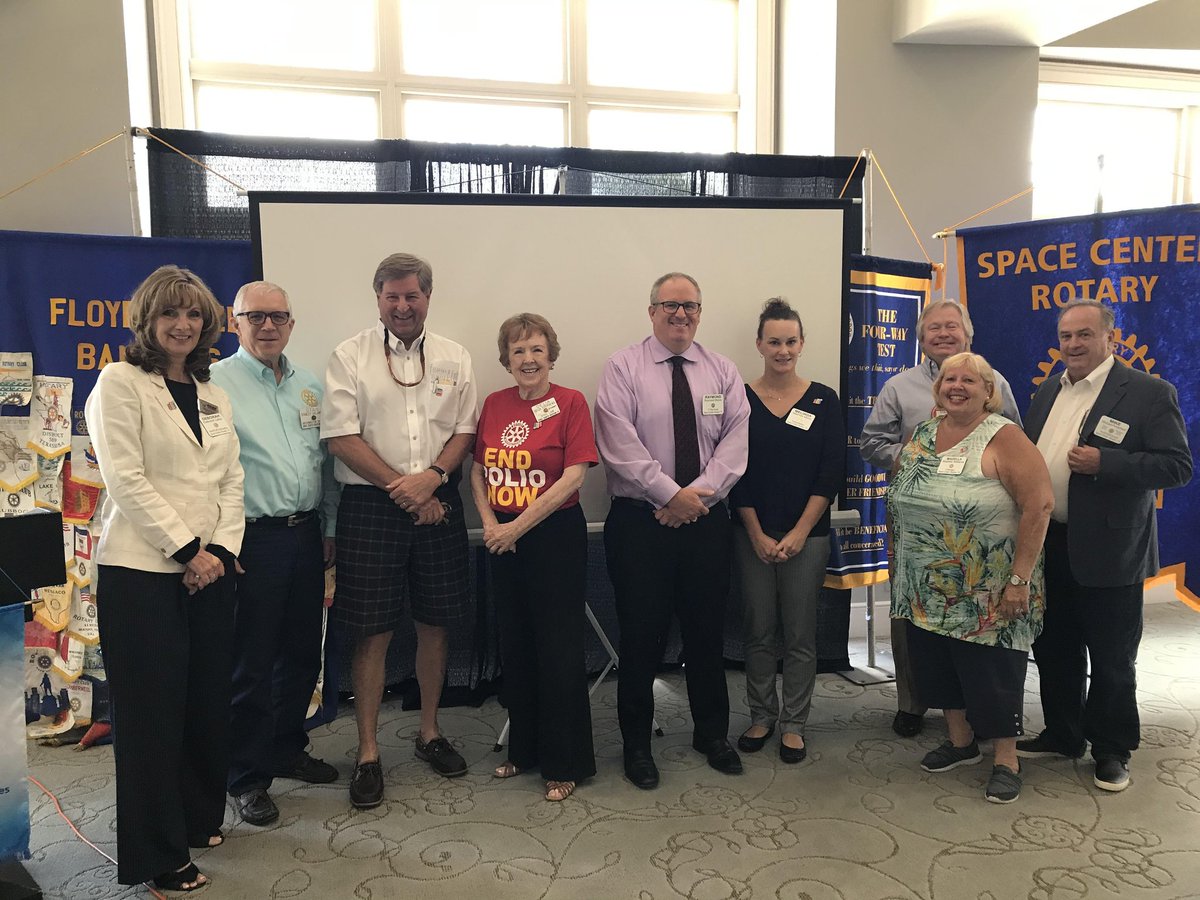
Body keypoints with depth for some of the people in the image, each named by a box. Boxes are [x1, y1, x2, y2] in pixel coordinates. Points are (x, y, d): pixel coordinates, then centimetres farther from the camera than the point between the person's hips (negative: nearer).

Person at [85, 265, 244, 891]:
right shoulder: (120, 382, -3)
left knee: (208, 702, 11)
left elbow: (231, 481, 11)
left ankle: (198, 818, 30)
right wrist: (187, 549, -14)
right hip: (142, 570, -6)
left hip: (210, 570, 6)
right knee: (153, 711, 2)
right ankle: (157, 854, 15)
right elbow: (126, 479, -11)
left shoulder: (214, 397, 15)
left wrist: (221, 549, -4)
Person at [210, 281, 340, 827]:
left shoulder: (310, 387, 13)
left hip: (306, 535, 6)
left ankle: (287, 751, 35)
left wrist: (330, 529, 14)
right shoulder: (216, 383, -6)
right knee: (252, 663, 3)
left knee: (303, 654, 16)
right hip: (253, 538, -6)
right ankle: (247, 778, 18)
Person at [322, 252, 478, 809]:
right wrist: (402, 489, -11)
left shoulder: (455, 359, 10)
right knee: (372, 633, 1)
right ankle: (368, 753, 15)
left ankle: (429, 732, 28)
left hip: (438, 505, 3)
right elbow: (341, 438, -6)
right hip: (370, 507, -3)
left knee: (435, 624, 11)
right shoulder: (349, 357, 0)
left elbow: (465, 432, 7)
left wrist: (431, 478, -12)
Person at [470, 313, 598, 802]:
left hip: (556, 534, -5)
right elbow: (478, 469, 10)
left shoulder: (570, 403, -8)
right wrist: (489, 521, -6)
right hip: (504, 538, 5)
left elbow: (574, 474, -15)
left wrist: (519, 525, -15)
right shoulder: (494, 404, 7)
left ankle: (565, 763, 17)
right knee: (515, 647, 14)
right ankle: (524, 749, 32)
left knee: (558, 650, 2)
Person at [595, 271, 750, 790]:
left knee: (707, 630, 13)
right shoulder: (623, 367, -1)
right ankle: (636, 744, 21)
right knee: (641, 634, 4)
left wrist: (700, 493, -14)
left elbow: (735, 440, -1)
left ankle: (712, 734, 32)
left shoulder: (723, 372, 10)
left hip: (706, 518, 3)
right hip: (639, 519, -3)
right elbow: (619, 442, -12)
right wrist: (670, 494, -16)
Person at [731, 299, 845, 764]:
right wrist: (757, 535, -7)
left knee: (800, 634, 6)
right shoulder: (740, 398, 0)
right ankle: (761, 717, 24)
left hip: (807, 536, 0)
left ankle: (793, 725, 19)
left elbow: (831, 474, -1)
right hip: (753, 536, 0)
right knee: (759, 632, 8)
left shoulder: (823, 401, 2)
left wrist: (799, 532, -9)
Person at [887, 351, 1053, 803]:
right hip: (929, 589, 6)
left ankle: (1006, 760, 21)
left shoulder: (1003, 438, -13)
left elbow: (1039, 504, -17)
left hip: (989, 592, -6)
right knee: (938, 663, 15)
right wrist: (901, 565, 13)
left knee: (991, 672, 4)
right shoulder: (921, 435, 6)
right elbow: (900, 489, 17)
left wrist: (1020, 578, -20)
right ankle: (960, 740, 34)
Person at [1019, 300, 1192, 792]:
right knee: (1054, 651, 16)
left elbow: (1178, 465, -13)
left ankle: (1113, 751, 25)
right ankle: (1062, 735, 33)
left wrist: (1104, 464, -24)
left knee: (1112, 661, 7)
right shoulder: (1047, 392, 11)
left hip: (1108, 553, -6)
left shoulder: (1149, 392, -8)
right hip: (1049, 547, 6)